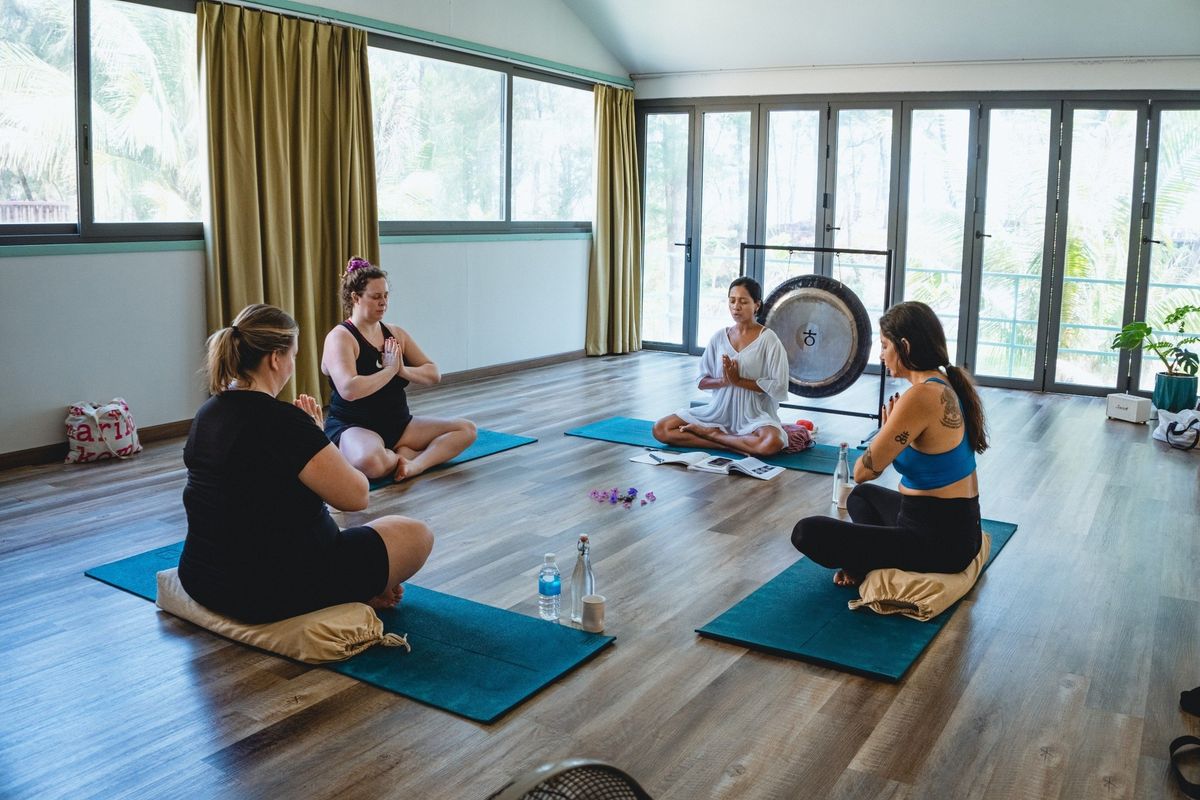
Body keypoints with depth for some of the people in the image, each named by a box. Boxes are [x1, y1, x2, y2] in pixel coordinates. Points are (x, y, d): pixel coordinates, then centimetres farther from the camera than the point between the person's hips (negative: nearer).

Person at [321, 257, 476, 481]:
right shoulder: (340, 337, -10)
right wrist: (390, 369, -15)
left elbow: (434, 374, 7)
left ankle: (415, 464, -25)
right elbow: (349, 390, -26)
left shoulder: (396, 333, 11)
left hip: (399, 424, 7)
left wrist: (403, 370, -13)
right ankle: (409, 455, -10)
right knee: (370, 462, -42)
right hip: (352, 427, -7)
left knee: (466, 429, -8)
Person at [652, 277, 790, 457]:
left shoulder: (768, 339, -6)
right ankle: (733, 444, -16)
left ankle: (711, 434, -15)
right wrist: (723, 381, -13)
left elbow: (779, 388, -11)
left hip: (754, 415, -4)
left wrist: (739, 380, -16)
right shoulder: (719, 337, 6)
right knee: (660, 429, -15)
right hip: (718, 411, 4)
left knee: (773, 443, -39)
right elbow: (702, 381, 8)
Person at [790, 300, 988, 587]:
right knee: (862, 495, 35)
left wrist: (885, 430, 2)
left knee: (807, 533, -14)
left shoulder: (920, 397, -23)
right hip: (961, 529, 10)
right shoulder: (949, 386, 6)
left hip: (937, 541, -10)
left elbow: (863, 471, -14)